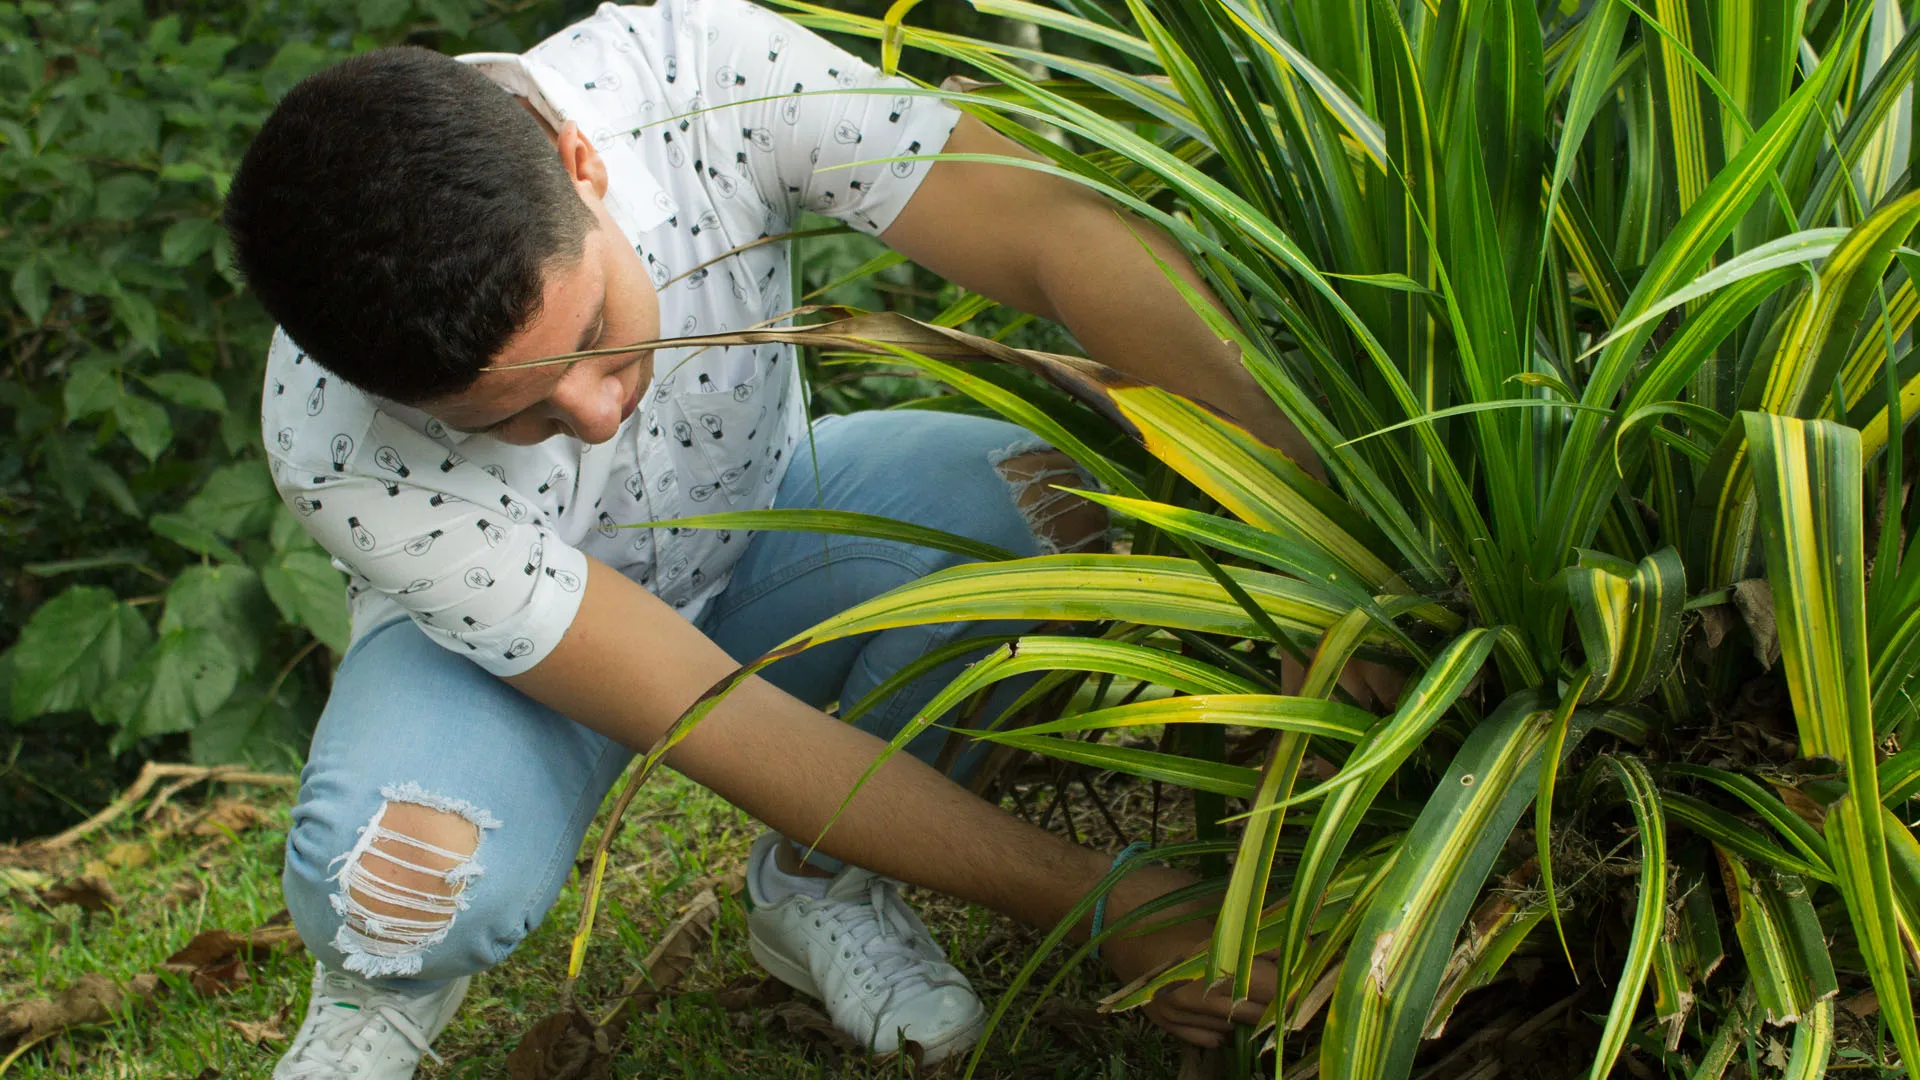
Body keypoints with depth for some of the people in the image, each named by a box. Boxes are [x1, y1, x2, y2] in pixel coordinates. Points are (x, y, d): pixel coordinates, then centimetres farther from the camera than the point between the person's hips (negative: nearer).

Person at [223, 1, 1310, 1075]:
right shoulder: (342, 453, -37)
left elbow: (1063, 235, -35)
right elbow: (712, 722, -36)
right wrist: (1092, 899, -37)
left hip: (761, 517, 4)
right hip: (498, 638, -3)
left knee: (1046, 503, -28)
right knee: (414, 875, -37)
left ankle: (819, 882, -3)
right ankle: (390, 979, 3)